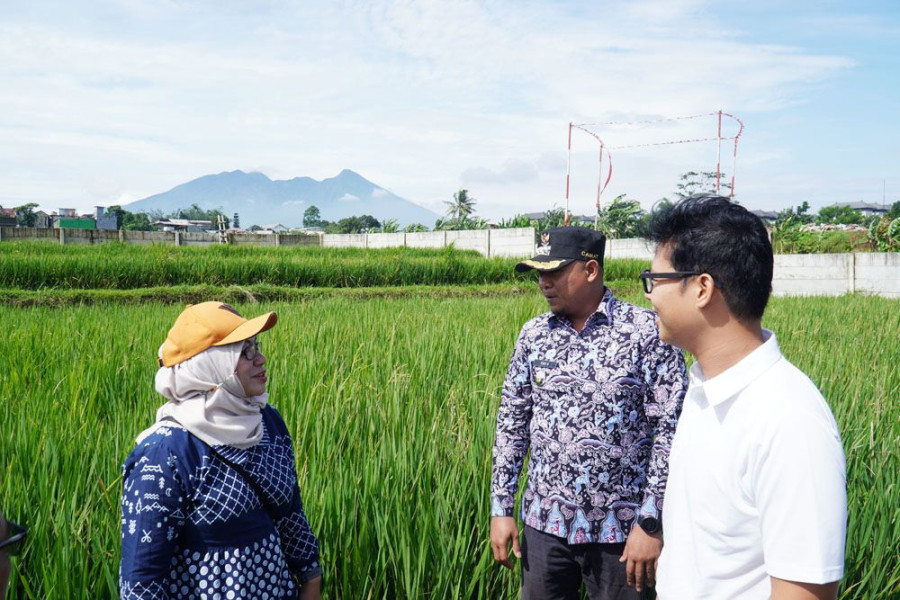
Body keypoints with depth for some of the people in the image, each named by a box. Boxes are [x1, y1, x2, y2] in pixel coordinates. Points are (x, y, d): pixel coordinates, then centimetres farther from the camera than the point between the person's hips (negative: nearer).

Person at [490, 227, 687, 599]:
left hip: (619, 528, -3)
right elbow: (511, 422, 7)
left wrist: (650, 522, -13)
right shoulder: (534, 334, 2)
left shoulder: (648, 332, -11)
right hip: (545, 523, 4)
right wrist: (501, 508, 3)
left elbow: (671, 431, -11)